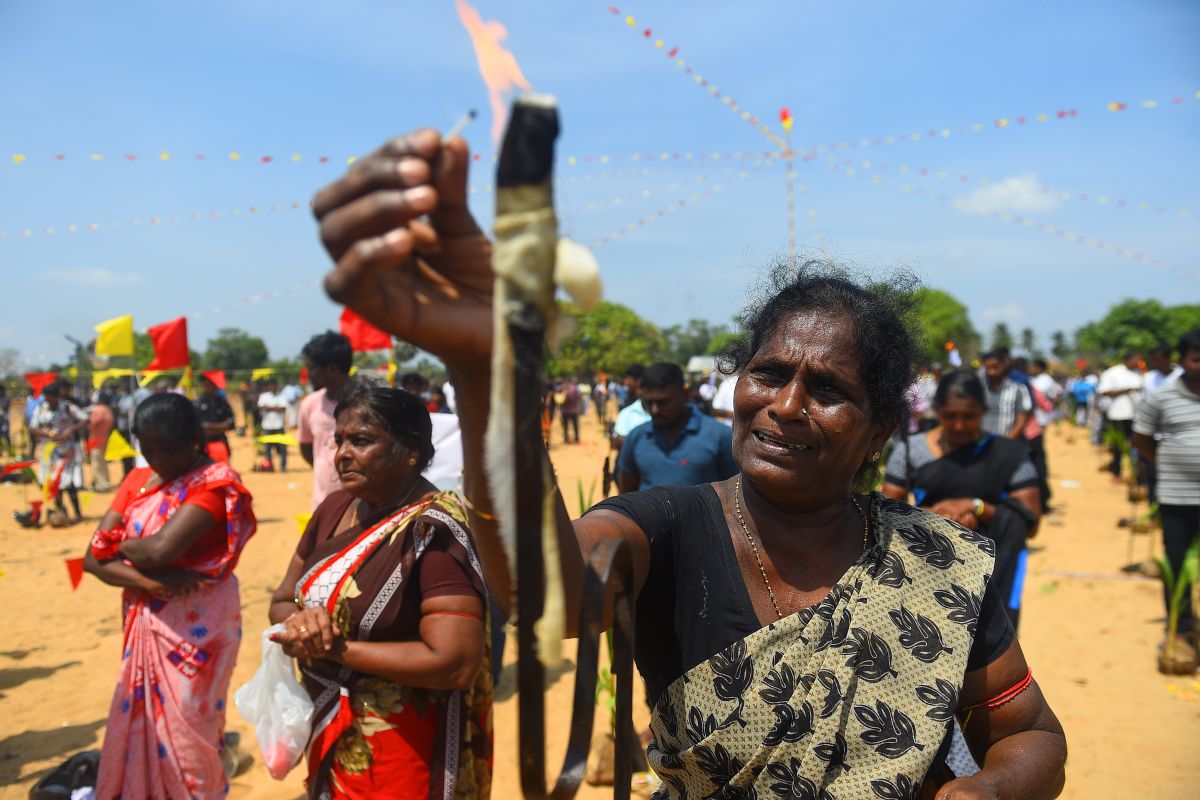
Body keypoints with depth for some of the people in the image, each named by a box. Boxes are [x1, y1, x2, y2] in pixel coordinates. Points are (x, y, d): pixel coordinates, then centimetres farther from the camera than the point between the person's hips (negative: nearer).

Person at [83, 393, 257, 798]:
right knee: (140, 730, 15)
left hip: (195, 629, -6)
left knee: (182, 739, 4)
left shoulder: (215, 481, -13)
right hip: (144, 628, 6)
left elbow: (160, 549, -25)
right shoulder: (138, 480, 7)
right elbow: (93, 557, 1)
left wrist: (118, 544, -4)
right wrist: (148, 580, -17)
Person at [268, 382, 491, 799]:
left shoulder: (436, 532, -24)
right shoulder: (335, 507, -1)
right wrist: (301, 621, -16)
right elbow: (282, 600, 9)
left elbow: (456, 662, -30)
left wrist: (335, 649, -23)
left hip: (405, 752, -7)